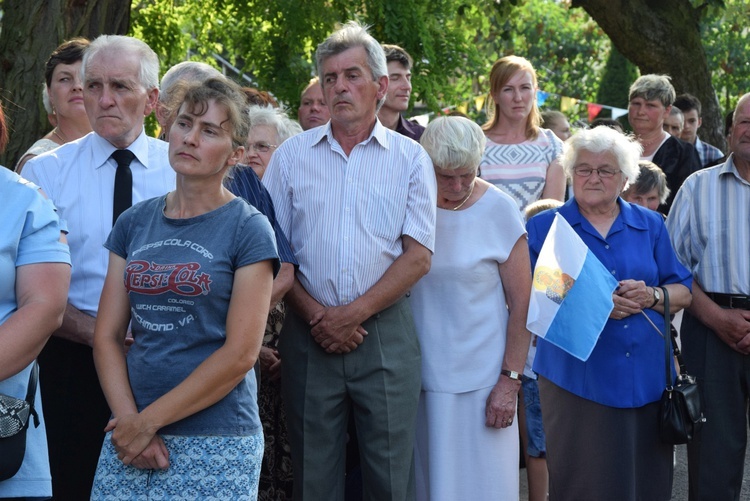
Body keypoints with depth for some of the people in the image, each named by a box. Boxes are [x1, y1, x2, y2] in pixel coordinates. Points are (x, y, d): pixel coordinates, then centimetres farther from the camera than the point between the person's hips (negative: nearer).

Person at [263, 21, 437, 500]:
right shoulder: (293, 154, 7)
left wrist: (354, 313, -11)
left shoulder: (410, 158, 3)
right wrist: (315, 315, -8)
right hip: (309, 332, 1)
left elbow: (418, 256, -3)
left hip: (385, 331, -1)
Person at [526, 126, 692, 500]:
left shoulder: (651, 226, 14)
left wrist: (651, 296, -11)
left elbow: (683, 292, 11)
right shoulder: (543, 227, 5)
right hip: (577, 379, -3)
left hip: (647, 379, 3)